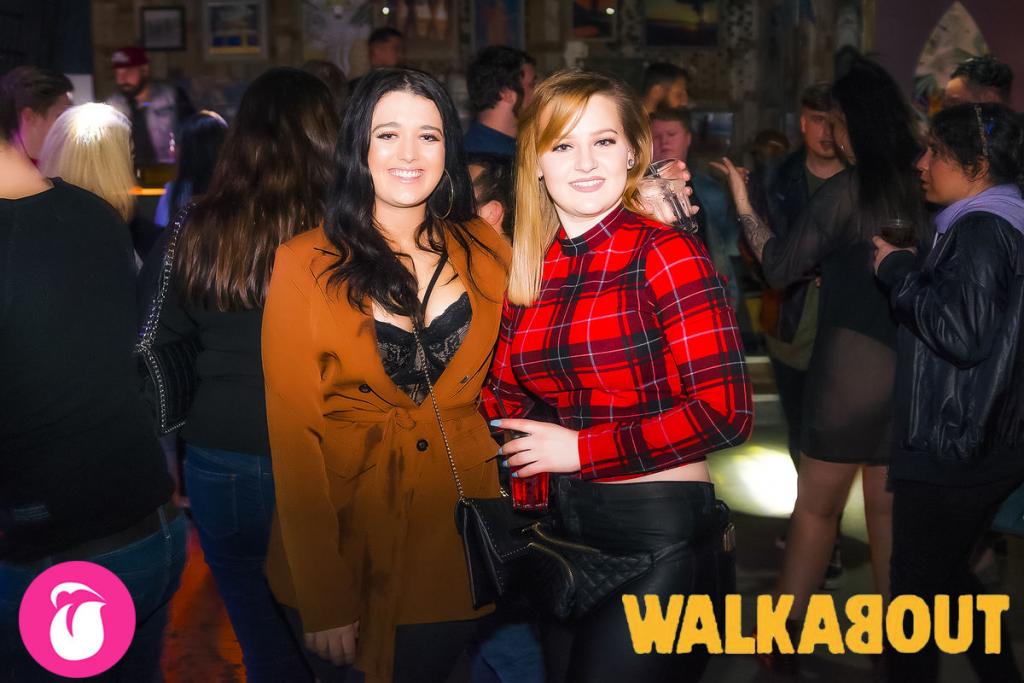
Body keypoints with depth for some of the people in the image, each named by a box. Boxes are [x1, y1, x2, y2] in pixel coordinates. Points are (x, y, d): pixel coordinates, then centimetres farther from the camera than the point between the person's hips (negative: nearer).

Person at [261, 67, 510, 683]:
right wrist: (323, 599, -11)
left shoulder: (484, 250, 0)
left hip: (460, 542, 2)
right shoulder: (303, 265, -8)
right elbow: (294, 432, -9)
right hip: (352, 540, -2)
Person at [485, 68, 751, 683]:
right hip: (568, 524, 6)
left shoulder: (665, 253, -12)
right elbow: (504, 398, 7)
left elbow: (725, 412, -18)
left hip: (660, 526, -6)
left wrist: (582, 449, -15)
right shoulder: (528, 268, 5)